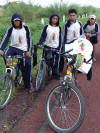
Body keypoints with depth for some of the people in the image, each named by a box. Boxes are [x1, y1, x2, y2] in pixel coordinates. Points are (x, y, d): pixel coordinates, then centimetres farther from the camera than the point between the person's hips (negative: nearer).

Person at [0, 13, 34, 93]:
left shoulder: (25, 28, -6)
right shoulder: (10, 29, -6)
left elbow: (29, 39, -2)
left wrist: (28, 51, -10)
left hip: (23, 50, -1)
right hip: (13, 47, 1)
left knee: (26, 69, 0)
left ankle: (28, 85, 19)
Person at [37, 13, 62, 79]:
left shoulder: (59, 28, 8)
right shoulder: (47, 27, 2)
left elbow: (60, 38, 10)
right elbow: (43, 36, -2)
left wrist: (60, 47, 3)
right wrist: (39, 43, -16)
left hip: (56, 47, 1)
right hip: (47, 47, -1)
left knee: (56, 62, 0)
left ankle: (56, 74, 15)